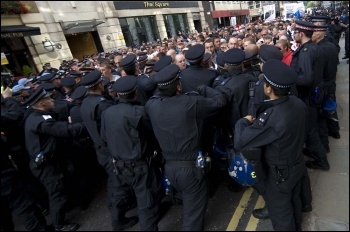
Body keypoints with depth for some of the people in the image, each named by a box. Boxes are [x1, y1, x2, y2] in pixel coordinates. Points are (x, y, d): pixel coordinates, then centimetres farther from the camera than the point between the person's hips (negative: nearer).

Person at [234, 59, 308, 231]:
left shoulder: (270, 117, -38)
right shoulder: (298, 103, -12)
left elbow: (239, 143, -34)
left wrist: (244, 122, -16)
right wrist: (256, 123, 5)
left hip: (279, 172, -8)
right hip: (298, 164, 8)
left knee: (280, 211, 19)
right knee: (294, 201, 32)